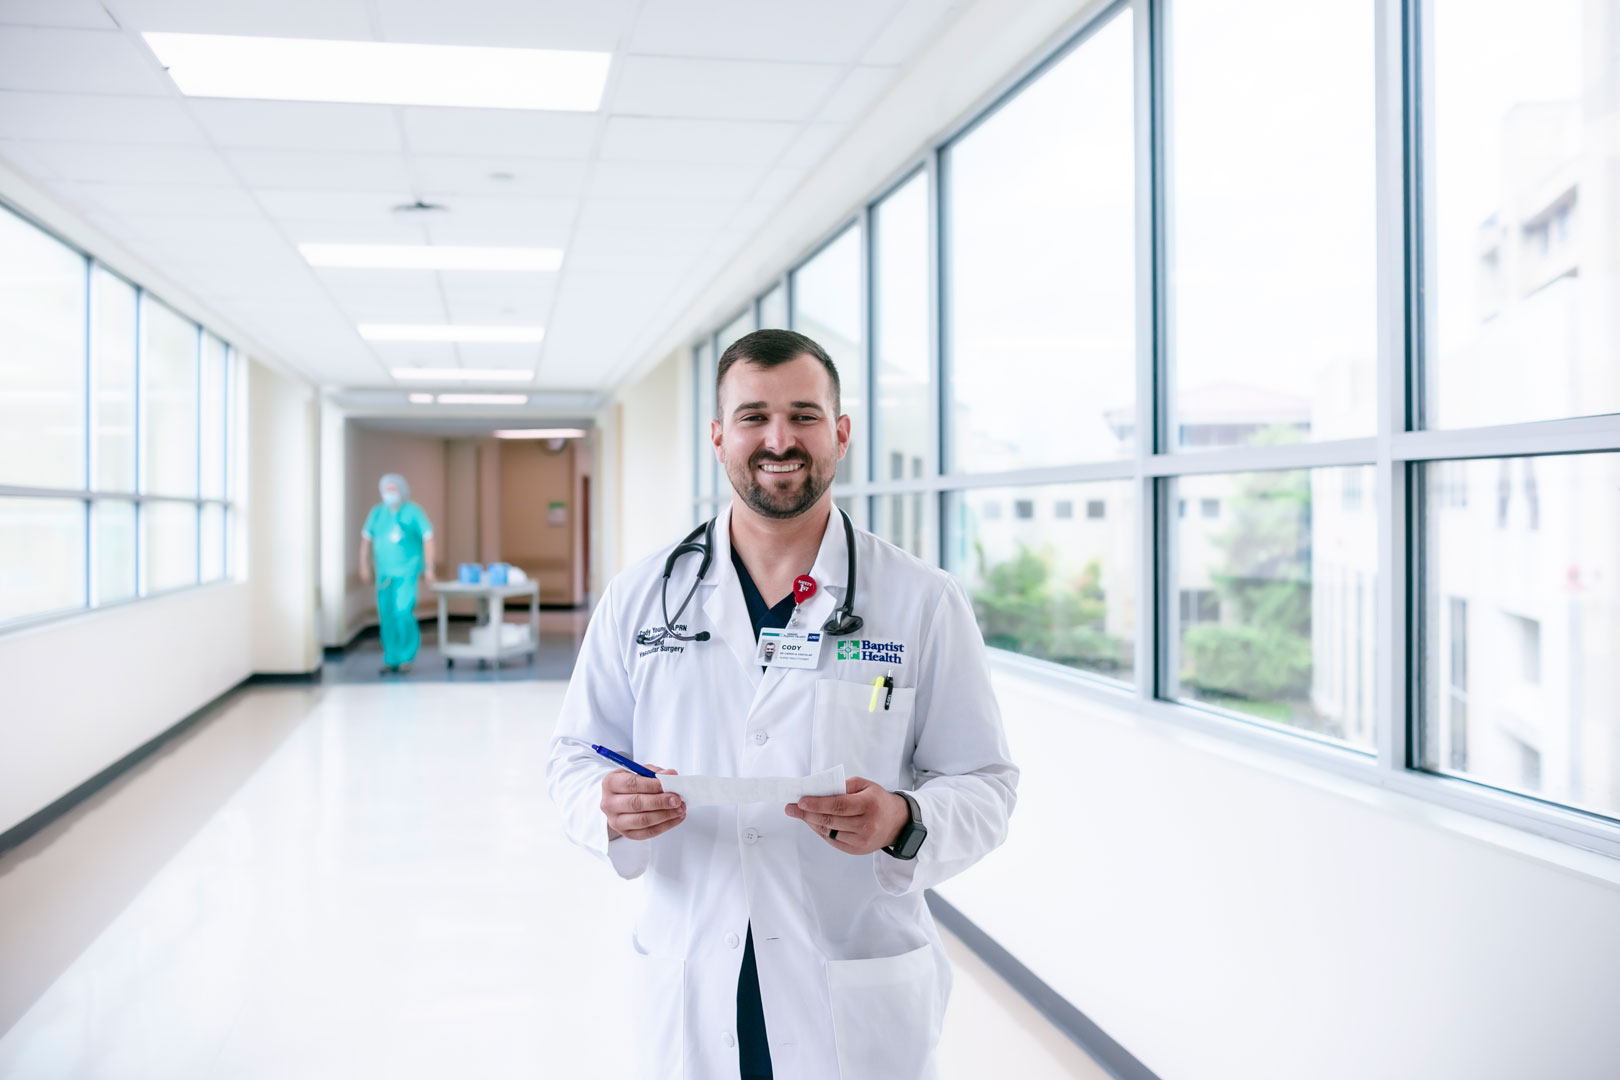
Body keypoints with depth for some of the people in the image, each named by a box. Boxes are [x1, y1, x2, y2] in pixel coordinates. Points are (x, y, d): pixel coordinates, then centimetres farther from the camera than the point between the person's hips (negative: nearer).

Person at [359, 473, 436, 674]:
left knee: (402, 611, -14)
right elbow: (366, 538, 13)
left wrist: (429, 567, -7)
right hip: (385, 572, 4)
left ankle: (406, 656, 3)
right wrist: (364, 566, 8)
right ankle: (392, 660, 13)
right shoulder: (377, 512, 6)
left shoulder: (413, 512, -5)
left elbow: (428, 539, -4)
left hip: (407, 571, -4)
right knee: (386, 615, 3)